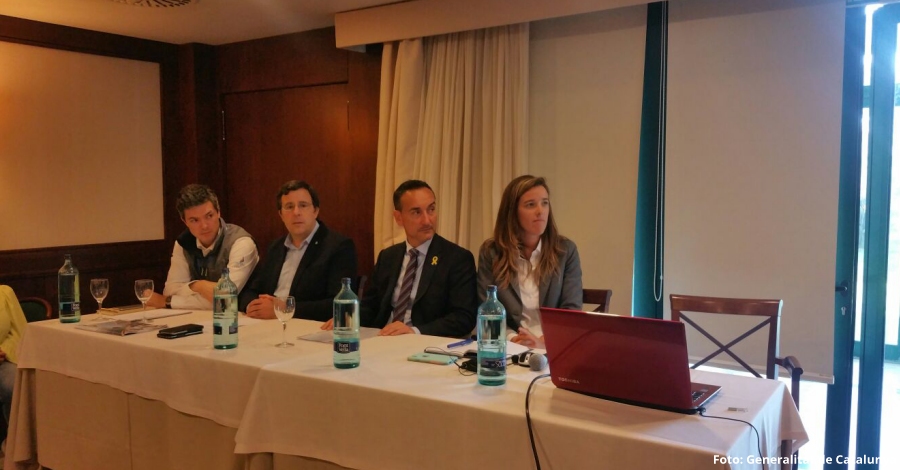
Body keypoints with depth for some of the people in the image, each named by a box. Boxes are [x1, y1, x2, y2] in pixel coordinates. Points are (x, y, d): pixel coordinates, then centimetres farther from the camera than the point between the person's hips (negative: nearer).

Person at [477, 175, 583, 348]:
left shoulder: (566, 250, 4)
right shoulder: (490, 252, 4)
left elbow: (572, 311, -2)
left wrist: (543, 342, -19)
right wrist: (513, 339, -18)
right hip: (509, 348, 0)